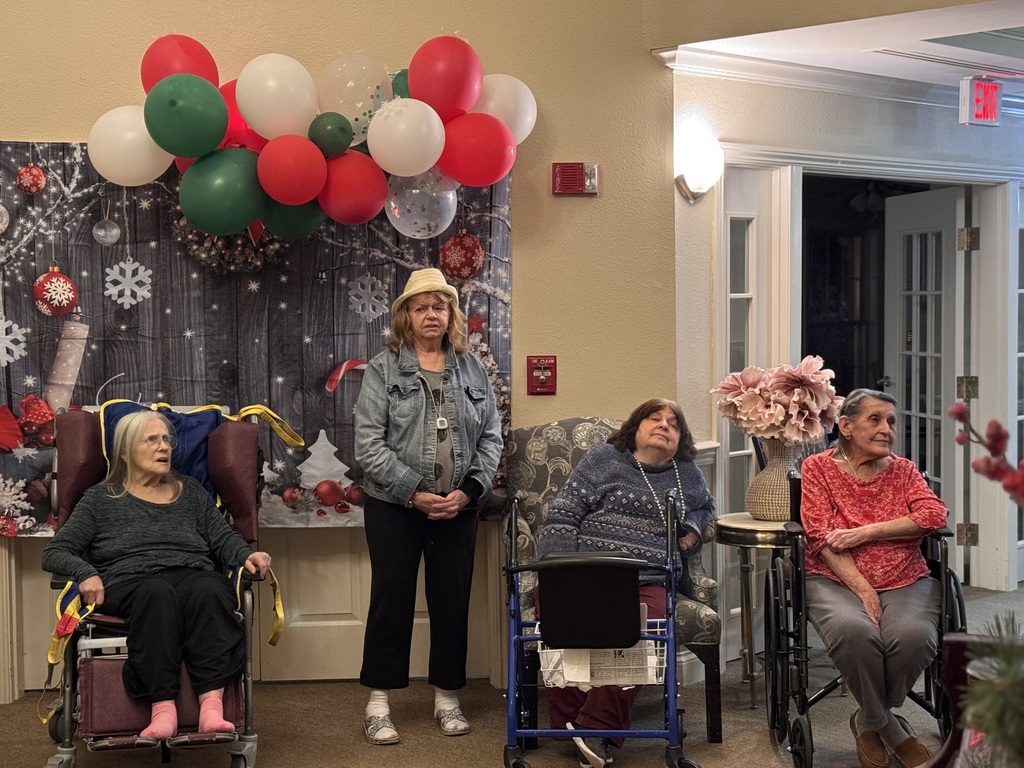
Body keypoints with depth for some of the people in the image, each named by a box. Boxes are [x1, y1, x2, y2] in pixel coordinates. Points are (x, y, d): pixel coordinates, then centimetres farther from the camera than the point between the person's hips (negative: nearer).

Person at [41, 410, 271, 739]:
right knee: (157, 592, -39)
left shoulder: (190, 492, 26)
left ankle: (212, 705, -49)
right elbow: (55, 551, 12)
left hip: (195, 578, 2)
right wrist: (85, 573, -11)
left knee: (207, 590, -36)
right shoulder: (101, 498, 19)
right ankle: (162, 709, -48)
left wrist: (247, 555, -5)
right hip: (129, 585, -2)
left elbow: (224, 538, 19)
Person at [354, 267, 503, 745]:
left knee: (453, 601, 8)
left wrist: (468, 490, -9)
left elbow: (491, 437, 5)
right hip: (394, 507, -3)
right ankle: (378, 704, 11)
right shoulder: (382, 369, -1)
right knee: (391, 599, 2)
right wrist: (414, 492, -16)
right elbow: (369, 444, -9)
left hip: (458, 507, 3)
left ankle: (447, 698, 21)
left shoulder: (471, 369, 8)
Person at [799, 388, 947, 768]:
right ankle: (893, 732, -10)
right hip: (836, 580, -2)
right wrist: (862, 591, -15)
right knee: (853, 631, -36)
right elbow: (822, 537, -4)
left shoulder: (903, 470, 14)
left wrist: (865, 532, -13)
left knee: (913, 635, -31)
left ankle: (870, 723, -2)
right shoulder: (818, 468, 7)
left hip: (904, 581, 2)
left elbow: (933, 515, -4)